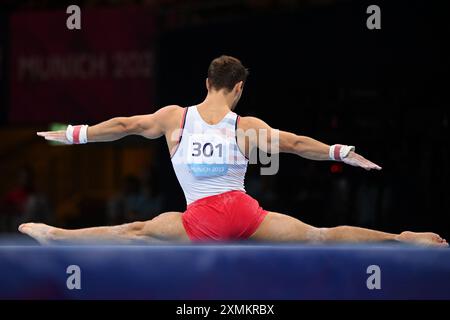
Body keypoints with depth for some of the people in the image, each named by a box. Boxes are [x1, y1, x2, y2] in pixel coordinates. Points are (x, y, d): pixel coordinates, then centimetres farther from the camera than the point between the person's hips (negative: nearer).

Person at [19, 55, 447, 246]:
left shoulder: (174, 117, 4)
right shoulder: (248, 127, 3)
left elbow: (123, 126, 9)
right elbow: (295, 144, 4)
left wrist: (73, 135, 19)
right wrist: (344, 154, 12)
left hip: (201, 219, 0)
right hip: (244, 212, 0)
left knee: (134, 232, 8)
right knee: (320, 236, 3)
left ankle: (54, 236, 5)